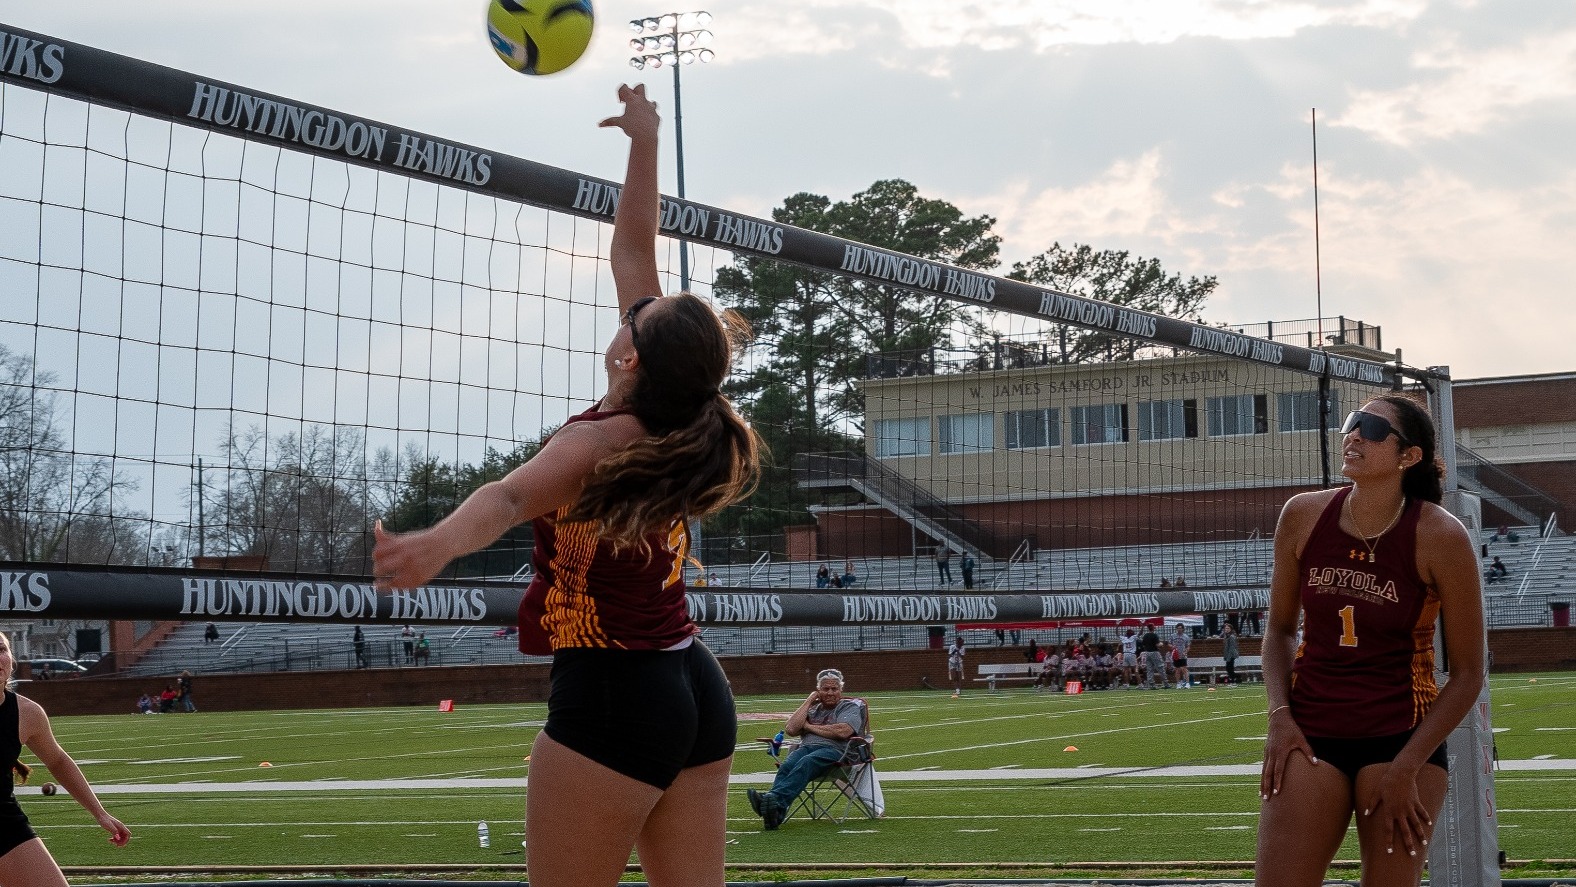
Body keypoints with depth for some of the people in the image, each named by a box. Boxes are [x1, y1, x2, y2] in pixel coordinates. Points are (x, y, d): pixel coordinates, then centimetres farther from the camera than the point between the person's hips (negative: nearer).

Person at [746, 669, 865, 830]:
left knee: (805, 763, -38)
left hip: (834, 749, -5)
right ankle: (773, 809, -56)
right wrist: (809, 701, 16)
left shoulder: (851, 707, 16)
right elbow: (791, 729, 12)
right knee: (786, 765, -31)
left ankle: (776, 799, -61)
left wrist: (809, 726, 5)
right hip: (805, 748, 5)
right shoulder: (812, 709, 31)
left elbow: (842, 732, -5)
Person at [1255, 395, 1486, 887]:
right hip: (1310, 733, 2)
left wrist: (1406, 768, -11)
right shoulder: (1303, 516, -2)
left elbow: (1467, 673, -5)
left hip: (1401, 737, -2)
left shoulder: (1440, 537, -11)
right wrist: (1280, 717, -3)